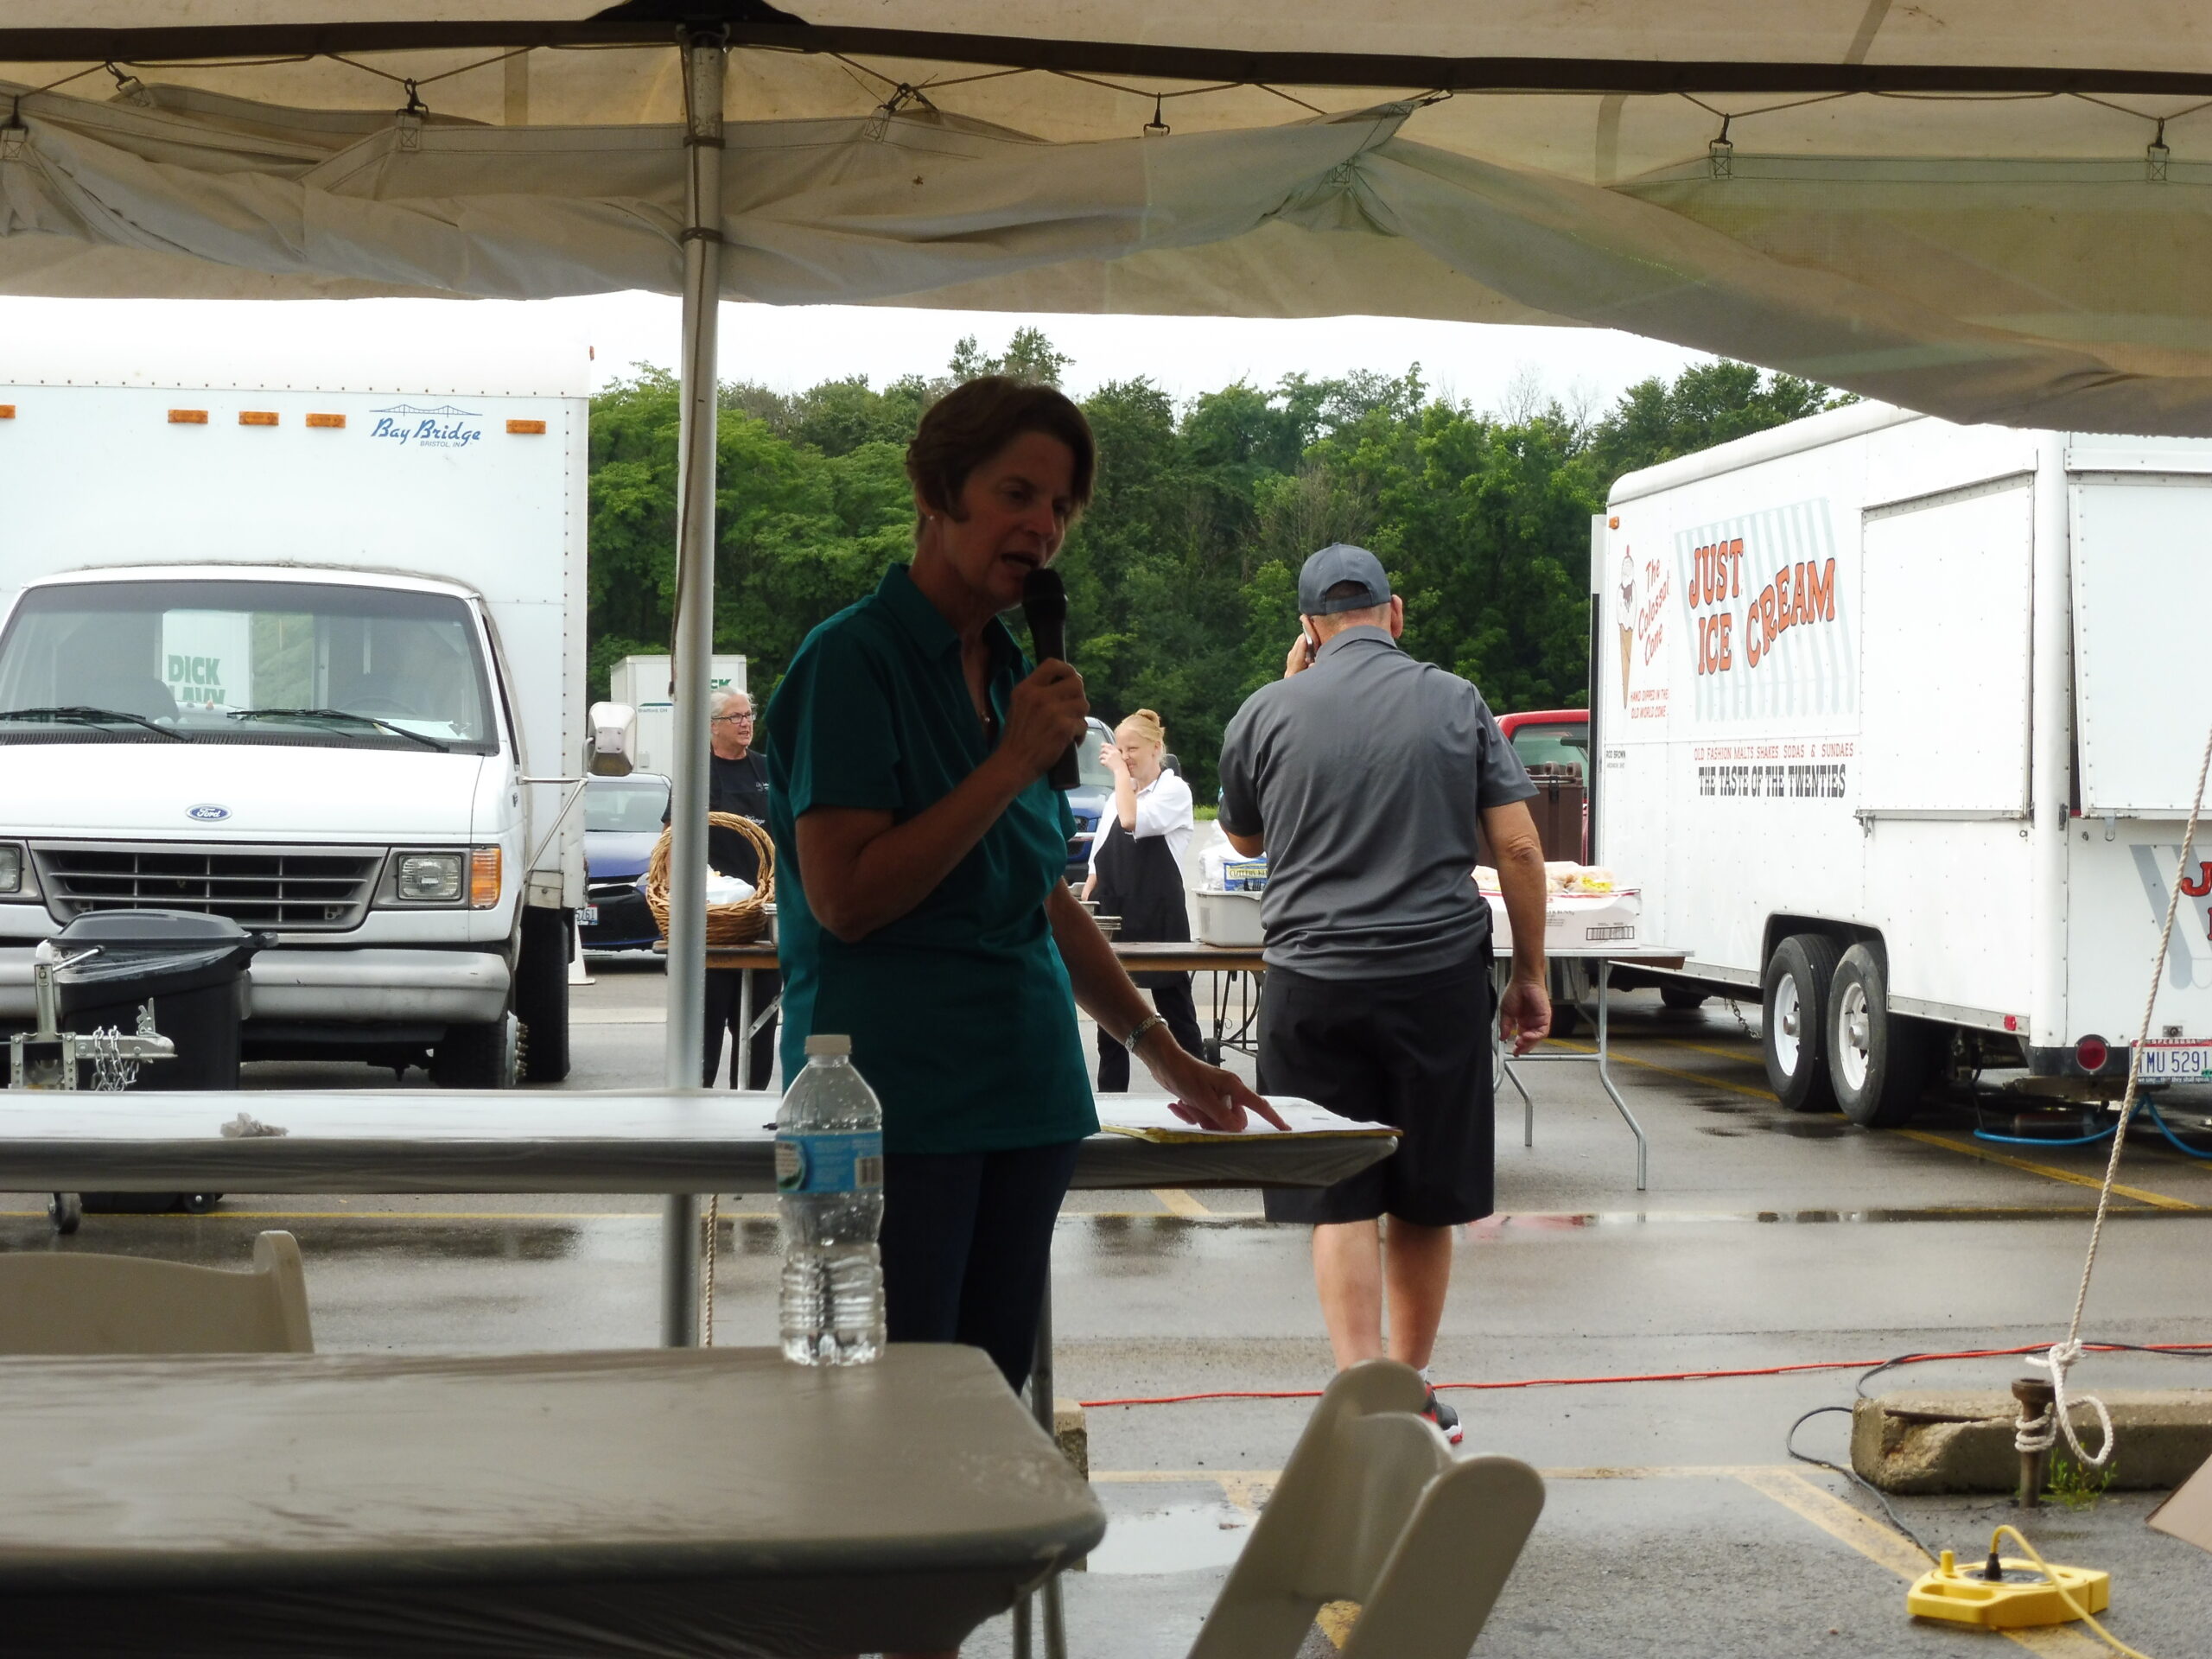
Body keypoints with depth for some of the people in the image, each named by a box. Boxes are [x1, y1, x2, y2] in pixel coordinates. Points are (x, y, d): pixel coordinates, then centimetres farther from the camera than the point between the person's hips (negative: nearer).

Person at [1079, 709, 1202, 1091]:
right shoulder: (1118, 796, 15)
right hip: (1114, 916, 6)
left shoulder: (1174, 791, -4)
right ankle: (1110, 1094, 13)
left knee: (1174, 1009, 2)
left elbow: (1133, 822, -22)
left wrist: (1121, 770, -13)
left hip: (1158, 920, -6)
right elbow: (1098, 863, 16)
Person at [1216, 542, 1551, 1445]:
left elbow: (1245, 838, 20)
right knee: (1424, 1204, 12)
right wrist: (1531, 977, 9)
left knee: (1340, 1204, 1)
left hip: (1314, 984, -1)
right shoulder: (1456, 702, 3)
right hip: (1438, 974, 1)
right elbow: (1518, 847, 0)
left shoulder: (1267, 713, 2)